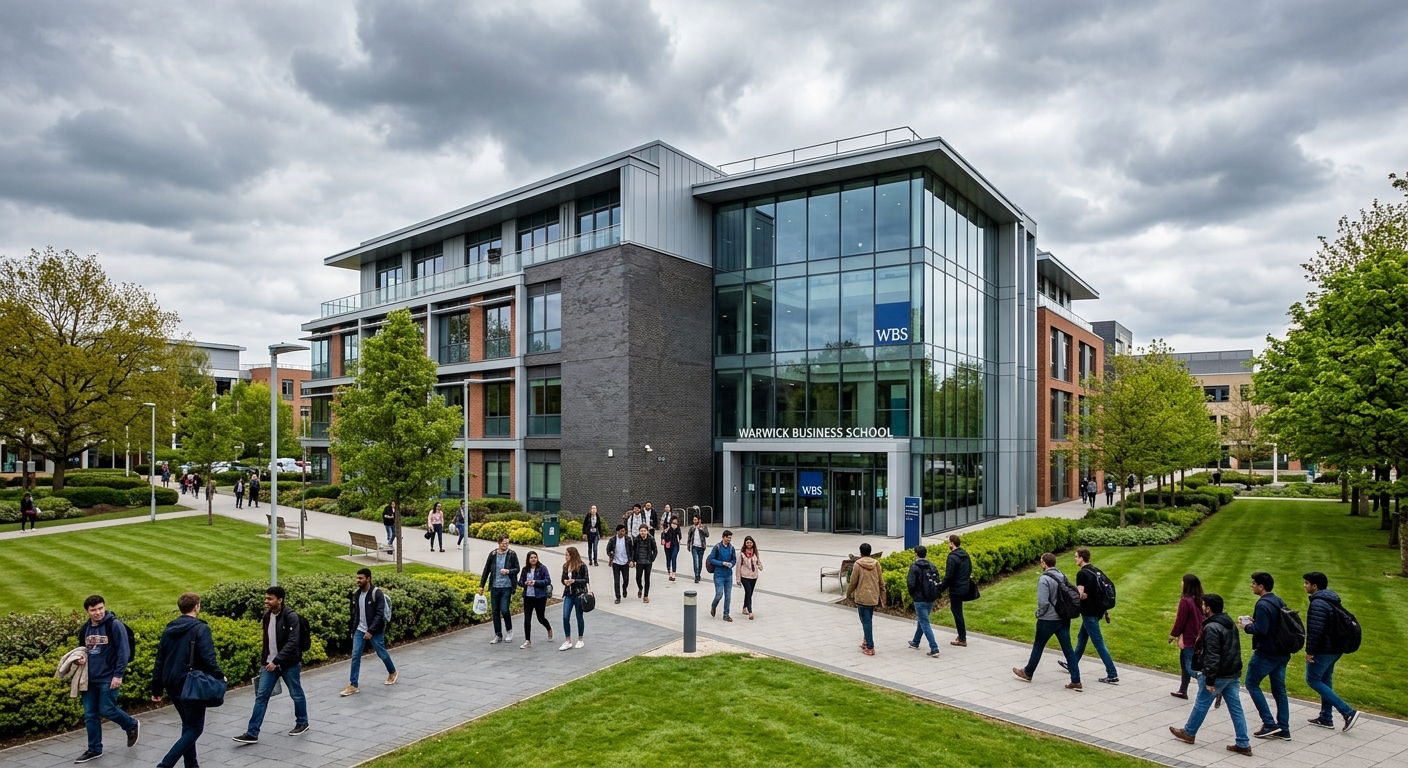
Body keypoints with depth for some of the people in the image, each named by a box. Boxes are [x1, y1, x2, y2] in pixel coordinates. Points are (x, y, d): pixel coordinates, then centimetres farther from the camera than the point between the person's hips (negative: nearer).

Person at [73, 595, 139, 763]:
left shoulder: (115, 625, -12)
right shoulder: (85, 629, 7)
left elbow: (124, 651, -14)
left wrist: (118, 675, -17)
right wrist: (81, 658, -2)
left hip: (108, 678, -6)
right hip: (89, 678, 6)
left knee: (107, 710, -5)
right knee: (90, 715, 9)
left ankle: (132, 726, 21)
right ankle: (94, 749, 21)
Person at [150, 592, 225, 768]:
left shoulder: (168, 629, 9)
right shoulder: (200, 628, -14)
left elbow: (159, 661, 13)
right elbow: (208, 658, -20)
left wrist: (157, 688, 18)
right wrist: (220, 676, -4)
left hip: (172, 685, 8)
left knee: (188, 724, 21)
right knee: (195, 727, 2)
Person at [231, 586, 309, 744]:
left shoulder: (291, 616, -20)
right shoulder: (267, 616, 3)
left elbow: (292, 642, -24)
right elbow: (268, 639, 15)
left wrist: (276, 661, -26)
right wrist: (265, 657, 17)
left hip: (288, 664, -6)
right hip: (270, 663, 6)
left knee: (296, 694, 10)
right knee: (261, 696, 2)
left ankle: (302, 723, 29)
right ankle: (252, 734, 9)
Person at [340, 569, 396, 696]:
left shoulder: (377, 593, -19)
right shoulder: (356, 593, 1)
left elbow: (380, 614, -21)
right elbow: (355, 613, 10)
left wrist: (371, 631, -24)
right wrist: (353, 630, 10)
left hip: (375, 631, -5)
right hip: (359, 630, 5)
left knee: (382, 654, 11)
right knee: (355, 656, 0)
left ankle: (392, 672, 35)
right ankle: (353, 685, 7)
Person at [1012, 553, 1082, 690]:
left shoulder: (1044, 579, -19)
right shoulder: (1062, 576, 4)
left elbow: (1043, 602, -23)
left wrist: (1039, 614, -5)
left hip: (1048, 620, -6)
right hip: (1064, 618, 6)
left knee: (1038, 646, 11)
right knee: (1068, 648, 8)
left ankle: (1028, 672, 27)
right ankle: (1076, 681, 6)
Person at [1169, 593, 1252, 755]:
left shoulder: (1211, 628, -22)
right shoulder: (1230, 623, 8)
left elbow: (1212, 656, -25)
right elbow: (1235, 649, 18)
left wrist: (1209, 679, -21)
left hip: (1218, 675, -8)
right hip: (1233, 674, 8)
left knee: (1201, 704, 8)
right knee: (1235, 708, 11)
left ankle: (1189, 733, 23)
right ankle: (1243, 744, 12)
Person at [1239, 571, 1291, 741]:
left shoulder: (1263, 605, -20)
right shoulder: (1279, 602, 8)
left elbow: (1260, 630, -26)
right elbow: (1274, 624, 15)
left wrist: (1246, 626, -8)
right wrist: (1254, 621, 10)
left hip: (1266, 653, -9)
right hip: (1282, 653, 9)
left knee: (1251, 683, 5)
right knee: (1279, 689, 13)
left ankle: (1269, 724, 2)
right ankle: (1283, 729, 16)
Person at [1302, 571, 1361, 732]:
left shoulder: (1318, 603, -21)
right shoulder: (1332, 601, 11)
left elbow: (1315, 630, -25)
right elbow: (1333, 626, 19)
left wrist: (1309, 650, -18)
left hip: (1322, 651, -10)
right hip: (1334, 649, 10)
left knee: (1313, 680, -2)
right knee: (1325, 681, 15)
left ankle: (1348, 711, -7)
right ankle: (1326, 718, 21)